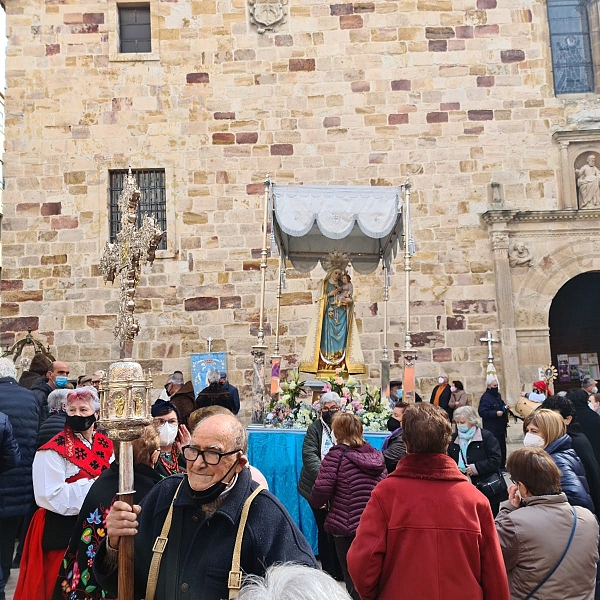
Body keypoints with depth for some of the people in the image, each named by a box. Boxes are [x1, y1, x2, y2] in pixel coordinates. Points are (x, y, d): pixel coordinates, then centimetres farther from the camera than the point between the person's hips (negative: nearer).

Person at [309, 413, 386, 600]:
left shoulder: (338, 454, -12)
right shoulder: (376, 455, 5)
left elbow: (322, 488, -16)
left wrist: (315, 503, 5)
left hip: (346, 526, -5)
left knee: (353, 580, 10)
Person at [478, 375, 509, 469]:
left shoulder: (498, 395, 13)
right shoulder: (485, 397, -15)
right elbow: (482, 412, -21)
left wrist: (505, 408, 7)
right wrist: (496, 413, -24)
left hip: (500, 427, 9)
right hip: (492, 429, -9)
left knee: (502, 448, 14)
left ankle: (502, 466, 25)